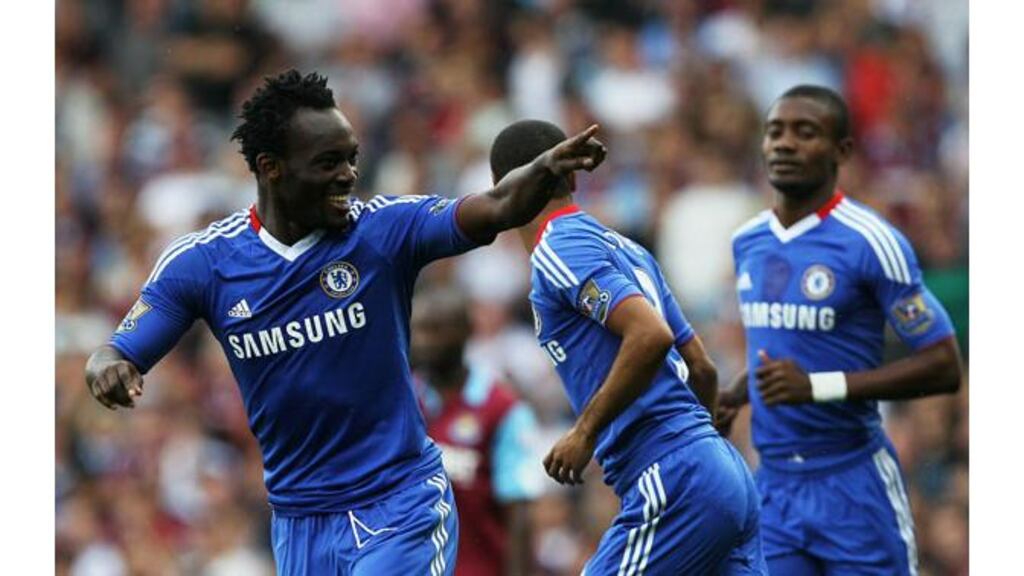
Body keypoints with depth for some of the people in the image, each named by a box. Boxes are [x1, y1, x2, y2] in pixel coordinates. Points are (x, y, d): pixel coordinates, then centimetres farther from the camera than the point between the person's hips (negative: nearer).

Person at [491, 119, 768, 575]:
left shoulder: (558, 251, -6)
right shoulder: (626, 248, 21)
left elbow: (651, 334, -21)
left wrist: (585, 432, -15)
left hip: (672, 483, -9)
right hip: (726, 470, 9)